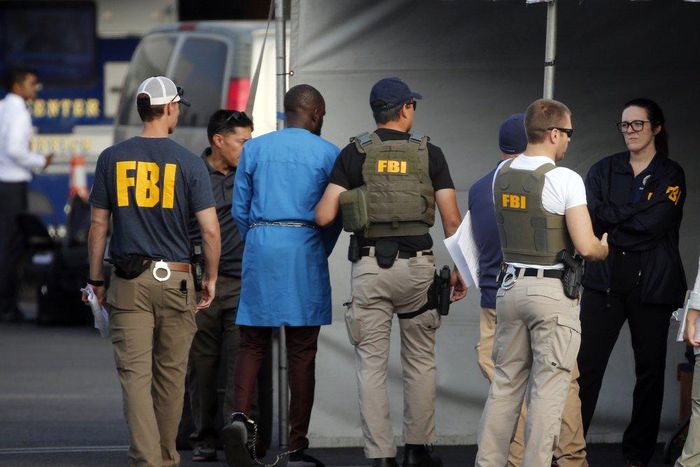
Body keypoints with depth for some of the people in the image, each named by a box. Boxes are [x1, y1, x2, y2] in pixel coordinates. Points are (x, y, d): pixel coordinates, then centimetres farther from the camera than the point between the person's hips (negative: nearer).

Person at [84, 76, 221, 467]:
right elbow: (210, 230, -6)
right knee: (171, 375, 12)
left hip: (129, 283, 0)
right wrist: (211, 278, 7)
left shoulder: (112, 159, 2)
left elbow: (98, 225, 5)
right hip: (175, 279, 0)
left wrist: (96, 280, 14)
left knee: (135, 374, -4)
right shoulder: (189, 163, -3)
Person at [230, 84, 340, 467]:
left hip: (260, 245, 2)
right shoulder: (327, 154, 2)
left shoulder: (254, 148, 9)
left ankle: (240, 418, -15)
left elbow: (240, 210, 8)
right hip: (304, 246, -2)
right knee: (302, 351, 1)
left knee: (252, 344, 8)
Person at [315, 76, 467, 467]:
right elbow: (452, 219, 0)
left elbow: (324, 216, -3)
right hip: (417, 265, 1)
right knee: (421, 361, 14)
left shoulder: (355, 154, 1)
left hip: (370, 267, 0)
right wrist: (459, 270, 10)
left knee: (372, 365, 3)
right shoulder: (429, 154, 3)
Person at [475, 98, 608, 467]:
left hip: (511, 285, 6)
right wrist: (604, 249, 5)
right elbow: (586, 247, -16)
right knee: (548, 388, -1)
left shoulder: (502, 174, 6)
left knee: (505, 382, 14)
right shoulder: (565, 180, -14)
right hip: (553, 291, -6)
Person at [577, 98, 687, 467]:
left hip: (651, 284, -1)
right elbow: (590, 218, -4)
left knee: (650, 370, 5)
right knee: (585, 366, -6)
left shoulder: (671, 175, 1)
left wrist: (609, 217, -11)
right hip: (605, 280, 1)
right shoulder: (604, 170, 9)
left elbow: (655, 222, -14)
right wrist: (632, 218, -14)